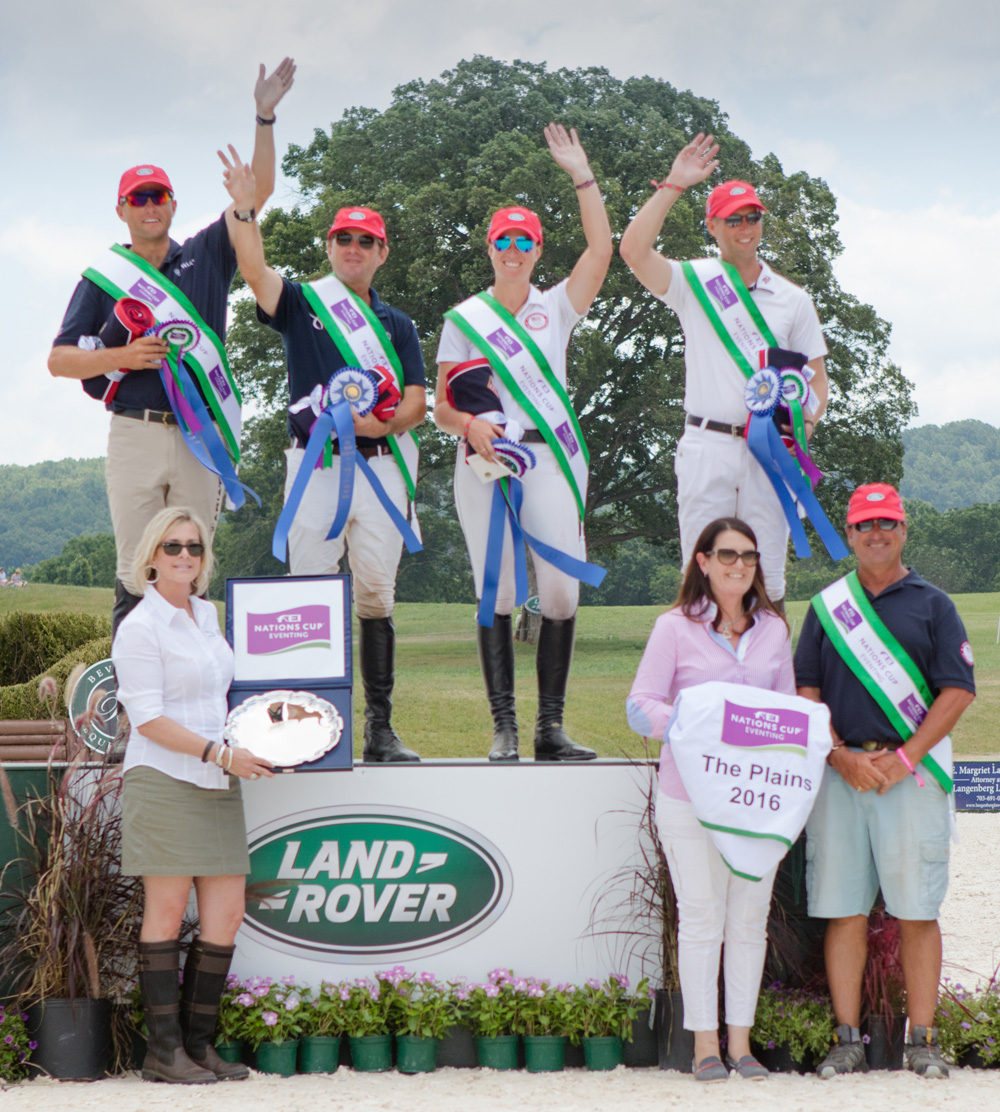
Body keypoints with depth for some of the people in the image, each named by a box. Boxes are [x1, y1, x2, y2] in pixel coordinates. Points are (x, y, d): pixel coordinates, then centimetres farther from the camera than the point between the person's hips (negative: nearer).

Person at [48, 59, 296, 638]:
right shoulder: (104, 278, 8)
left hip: (201, 436, 2)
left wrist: (264, 117, -5)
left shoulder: (206, 256, 13)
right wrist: (121, 356, -12)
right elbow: (59, 360, 5)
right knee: (137, 573, -3)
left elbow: (258, 192, 5)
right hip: (136, 433, -1)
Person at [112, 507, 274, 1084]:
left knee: (226, 915, 3)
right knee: (167, 913, -3)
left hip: (217, 786, 7)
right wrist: (221, 754, -19)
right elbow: (148, 718, -14)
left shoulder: (207, 614, 15)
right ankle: (164, 1052, 2)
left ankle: (199, 1041, 12)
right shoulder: (139, 627, -8)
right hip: (164, 780, -7)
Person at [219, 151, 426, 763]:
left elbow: (416, 402, 8)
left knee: (377, 594, 0)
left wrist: (384, 422, -13)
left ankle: (381, 726, 3)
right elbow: (255, 270, -9)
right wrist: (245, 206, -21)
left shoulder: (396, 324, 17)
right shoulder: (301, 303, 11)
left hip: (380, 465, 2)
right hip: (314, 464, -2)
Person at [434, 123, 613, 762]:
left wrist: (582, 175, -3)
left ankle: (551, 727, -2)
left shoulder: (556, 308, 14)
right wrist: (468, 423, -14)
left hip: (551, 456, 1)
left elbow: (602, 250, 0)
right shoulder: (464, 319, 12)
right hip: (484, 458, -1)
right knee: (496, 591, -4)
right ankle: (504, 727, -2)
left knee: (562, 589, -7)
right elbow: (442, 405, 8)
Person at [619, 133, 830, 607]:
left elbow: (816, 376, 14)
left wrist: (803, 426, -6)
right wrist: (674, 184, -11)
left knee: (766, 576, 2)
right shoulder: (692, 283, 5)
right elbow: (633, 250, -13)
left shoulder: (792, 299, 13)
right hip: (707, 447, -2)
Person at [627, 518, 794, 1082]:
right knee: (701, 919, -2)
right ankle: (705, 1044, 6)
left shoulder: (774, 629, 11)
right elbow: (640, 706, -3)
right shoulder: (675, 628, -1)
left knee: (750, 918, 6)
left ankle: (742, 1041, 14)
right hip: (691, 796, -3)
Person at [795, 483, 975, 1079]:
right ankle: (849, 1041, 5)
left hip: (912, 769, -2)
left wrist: (903, 758, -9)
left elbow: (958, 691, 0)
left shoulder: (933, 605, 7)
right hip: (840, 770, 2)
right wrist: (842, 758, -6)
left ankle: (923, 1041, 1)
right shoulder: (826, 607, 14)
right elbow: (805, 693, 9)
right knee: (843, 910, 1)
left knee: (917, 911, -3)